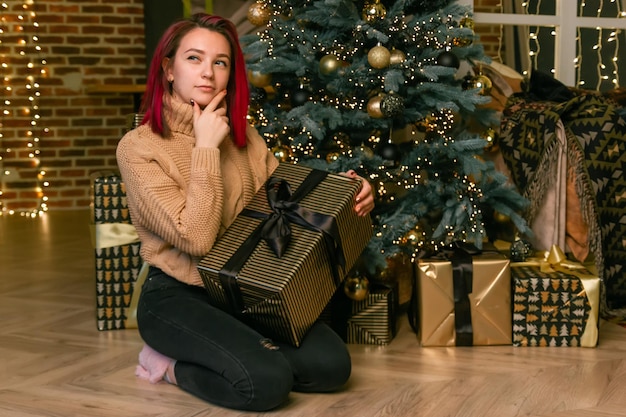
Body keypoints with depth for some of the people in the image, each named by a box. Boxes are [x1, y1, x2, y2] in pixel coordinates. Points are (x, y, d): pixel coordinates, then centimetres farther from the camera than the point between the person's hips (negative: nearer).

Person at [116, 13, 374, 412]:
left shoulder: (245, 137, 5)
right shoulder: (139, 146, -12)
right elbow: (196, 237, -22)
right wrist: (206, 147, -20)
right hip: (177, 296, -6)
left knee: (330, 365, -13)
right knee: (268, 380, -27)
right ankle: (172, 364, 1)